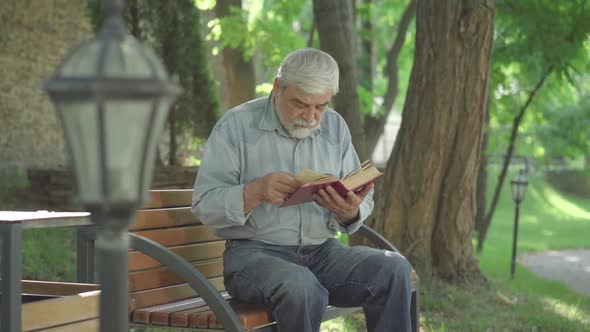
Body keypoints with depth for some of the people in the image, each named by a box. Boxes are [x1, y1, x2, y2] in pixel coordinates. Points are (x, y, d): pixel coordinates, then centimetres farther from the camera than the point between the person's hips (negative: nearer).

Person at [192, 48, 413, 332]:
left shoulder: (336, 127, 9)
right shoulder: (237, 126, -4)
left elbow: (363, 203, 8)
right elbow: (204, 204, -8)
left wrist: (350, 211, -17)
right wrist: (255, 191, -26)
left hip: (322, 252, 5)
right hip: (255, 253, -4)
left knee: (394, 269, -21)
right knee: (302, 287, -37)